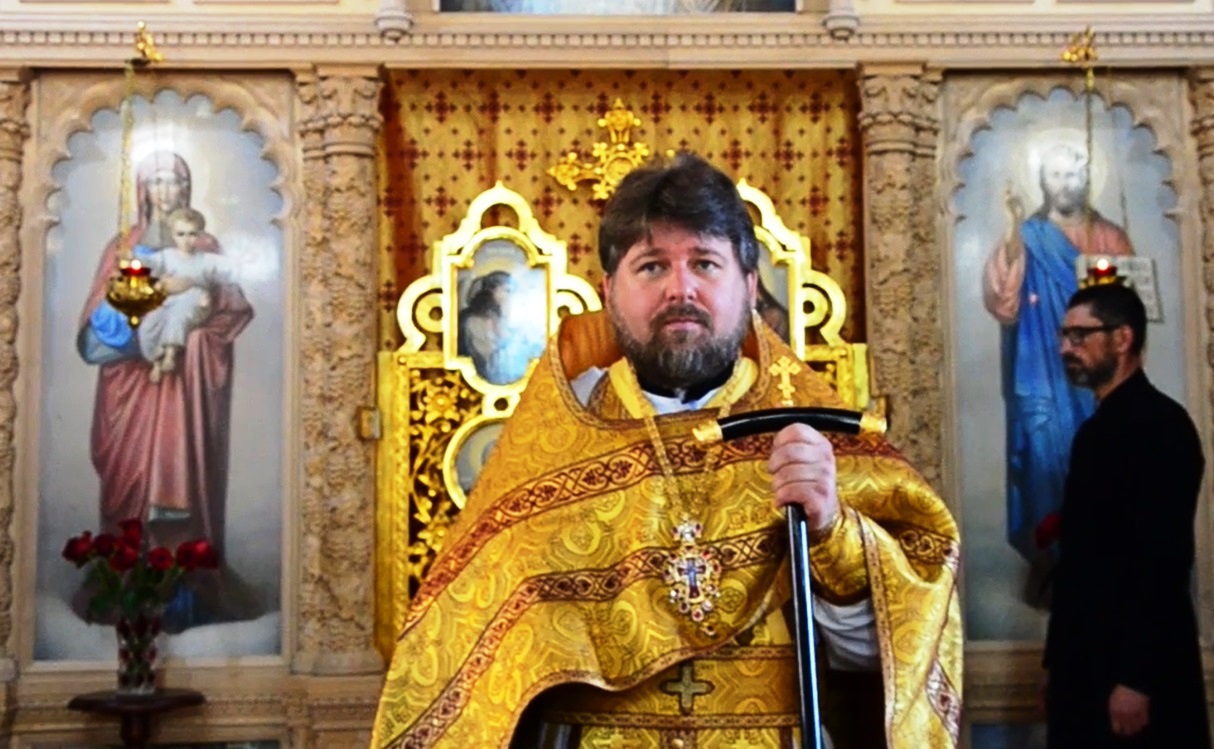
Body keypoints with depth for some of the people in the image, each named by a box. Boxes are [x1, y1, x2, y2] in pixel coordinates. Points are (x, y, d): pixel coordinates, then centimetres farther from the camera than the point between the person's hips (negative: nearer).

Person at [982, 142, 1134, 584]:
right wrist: (1012, 242, -25)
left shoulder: (1110, 238, 9)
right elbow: (1001, 303, -16)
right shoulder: (1025, 238, 0)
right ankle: (1044, 567, 10)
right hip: (1044, 381, -3)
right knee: (1045, 465, -3)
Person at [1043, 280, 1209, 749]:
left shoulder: (1160, 424, -13)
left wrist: (1136, 680, -22)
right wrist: (1060, 662, 14)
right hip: (1088, 665, 8)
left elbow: (1164, 560, -20)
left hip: (1136, 671, -8)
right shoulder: (1098, 427, 13)